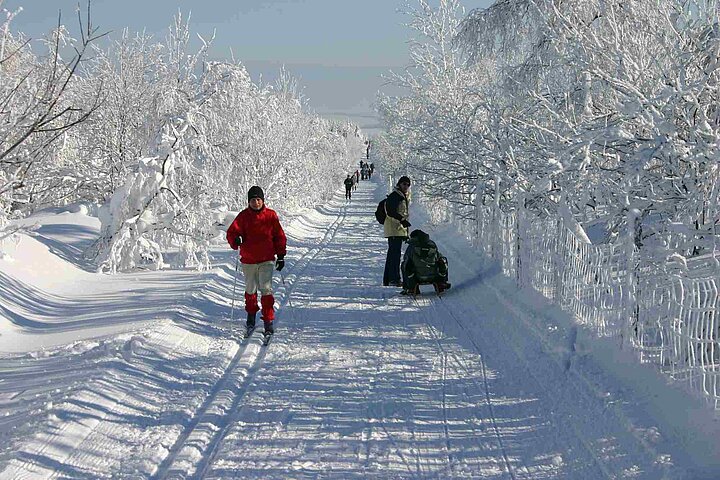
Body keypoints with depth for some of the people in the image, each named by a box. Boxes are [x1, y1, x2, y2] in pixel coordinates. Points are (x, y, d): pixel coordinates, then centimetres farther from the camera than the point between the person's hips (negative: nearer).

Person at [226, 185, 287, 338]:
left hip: (266, 259, -2)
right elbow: (232, 232, -5)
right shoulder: (243, 216, 0)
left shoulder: (271, 215, 0)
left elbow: (279, 236, 7)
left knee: (266, 289, -11)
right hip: (248, 260, 2)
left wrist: (281, 255, 4)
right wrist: (235, 241, -28)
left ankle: (268, 322, -6)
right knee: (250, 290, 14)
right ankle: (251, 318, 32)